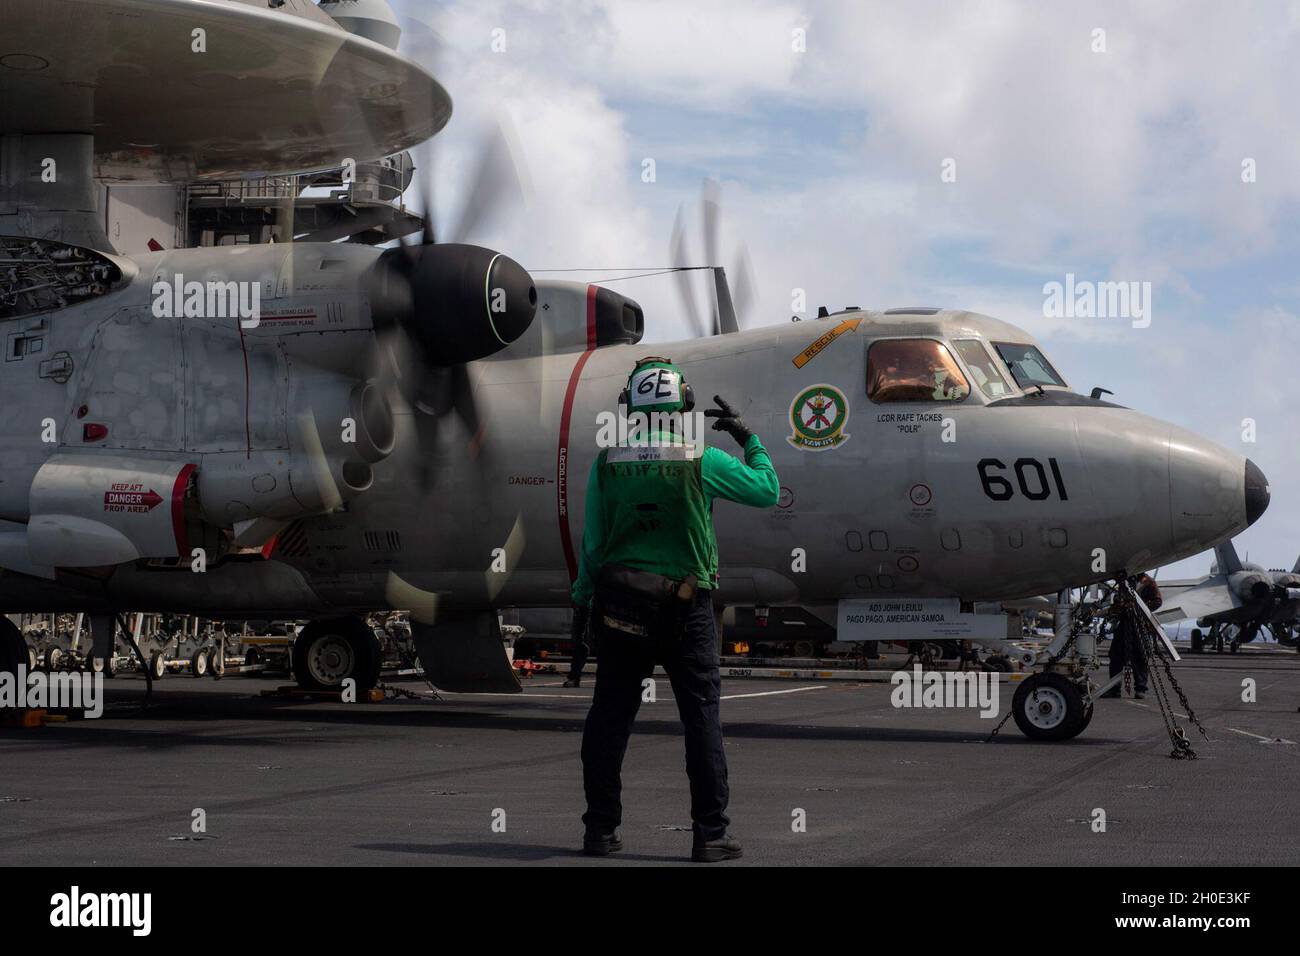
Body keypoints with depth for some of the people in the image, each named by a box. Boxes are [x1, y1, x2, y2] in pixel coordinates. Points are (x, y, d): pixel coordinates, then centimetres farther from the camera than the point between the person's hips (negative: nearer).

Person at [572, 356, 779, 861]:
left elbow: (593, 542, 2)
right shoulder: (702, 460, -7)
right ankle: (710, 834, 3)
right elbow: (767, 491, 4)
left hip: (620, 605, 2)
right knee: (702, 718, 4)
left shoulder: (607, 462, -1)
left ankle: (601, 830, 13)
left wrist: (583, 594, 13)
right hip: (686, 607, -2)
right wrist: (749, 439, 17)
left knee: (609, 715, 10)